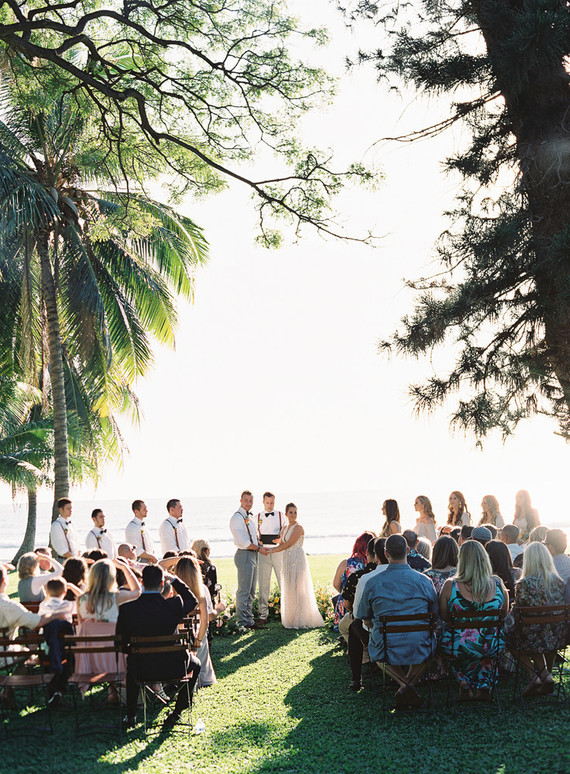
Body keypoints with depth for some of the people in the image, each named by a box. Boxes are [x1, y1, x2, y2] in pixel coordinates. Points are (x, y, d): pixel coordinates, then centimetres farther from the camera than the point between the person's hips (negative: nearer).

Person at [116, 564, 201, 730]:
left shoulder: (127, 607, -14)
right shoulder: (174, 605, -19)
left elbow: (122, 642, -3)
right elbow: (193, 600, 5)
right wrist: (174, 580, 5)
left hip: (141, 669, 2)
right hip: (172, 668, -2)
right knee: (195, 663, 30)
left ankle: (131, 716, 39)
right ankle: (176, 713, 27)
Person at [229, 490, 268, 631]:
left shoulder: (250, 517, 19)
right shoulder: (237, 518, -10)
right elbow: (242, 541, -17)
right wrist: (259, 548, -11)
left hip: (253, 556, 9)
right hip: (244, 555, -9)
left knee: (251, 592, 12)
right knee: (244, 591, -8)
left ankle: (249, 620, 18)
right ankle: (243, 622, -4)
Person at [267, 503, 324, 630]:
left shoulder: (298, 528, -11)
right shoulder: (285, 527, 14)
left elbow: (288, 545, -14)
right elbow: (281, 545, 16)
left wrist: (271, 550, -8)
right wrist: (270, 549, 1)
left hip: (297, 559, -8)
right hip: (287, 561, 8)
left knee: (298, 589, -6)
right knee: (288, 590, 9)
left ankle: (301, 620, 0)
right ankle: (291, 619, 16)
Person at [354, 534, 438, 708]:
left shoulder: (372, 582, -8)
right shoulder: (424, 581, -7)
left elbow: (366, 620, 3)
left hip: (386, 649, 0)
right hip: (419, 650, 0)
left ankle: (404, 684, 6)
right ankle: (410, 683, 10)